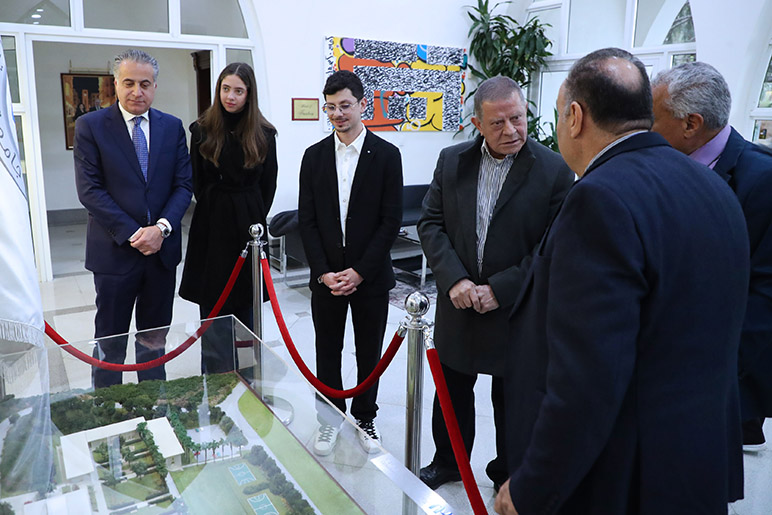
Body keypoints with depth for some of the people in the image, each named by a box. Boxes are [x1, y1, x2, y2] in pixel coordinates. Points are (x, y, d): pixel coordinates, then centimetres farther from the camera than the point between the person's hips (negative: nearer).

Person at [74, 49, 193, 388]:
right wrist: (132, 234, -16)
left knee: (155, 335, 16)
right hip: (115, 251, -3)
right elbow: (89, 190, -9)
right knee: (110, 340, 9)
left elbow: (183, 185, 2)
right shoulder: (90, 126, -3)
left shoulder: (172, 127, 6)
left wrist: (162, 227, -14)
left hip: (162, 248, 3)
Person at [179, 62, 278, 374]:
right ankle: (216, 378, 11)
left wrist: (255, 218, 0)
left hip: (248, 226, 1)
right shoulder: (202, 130, 0)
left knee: (245, 301, 10)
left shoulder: (263, 134, 1)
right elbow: (197, 183, 4)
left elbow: (268, 185, 5)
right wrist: (215, 208, -1)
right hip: (212, 227, 0)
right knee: (213, 305, 1)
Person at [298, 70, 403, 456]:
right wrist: (323, 272, -8)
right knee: (327, 352, 12)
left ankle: (364, 417, 31)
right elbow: (307, 220, 2)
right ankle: (329, 419, 30)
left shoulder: (386, 155, -4)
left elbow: (391, 220, -7)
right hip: (326, 276, 2)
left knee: (369, 353, 12)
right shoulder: (314, 156, 4)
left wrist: (360, 271, -13)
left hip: (370, 276, -1)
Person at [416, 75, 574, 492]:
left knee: (511, 399, 16)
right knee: (452, 389, 20)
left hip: (516, 312, -3)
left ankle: (508, 473, 40)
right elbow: (430, 224, -1)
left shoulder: (554, 171, -13)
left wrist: (499, 290, -19)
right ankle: (447, 462, 44)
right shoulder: (451, 161, -1)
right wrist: (454, 279, -15)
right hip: (458, 304, 3)